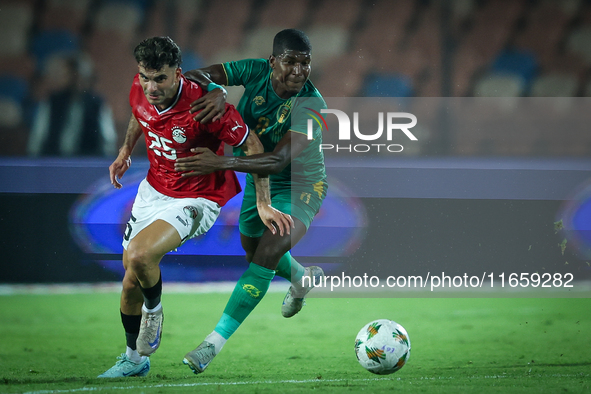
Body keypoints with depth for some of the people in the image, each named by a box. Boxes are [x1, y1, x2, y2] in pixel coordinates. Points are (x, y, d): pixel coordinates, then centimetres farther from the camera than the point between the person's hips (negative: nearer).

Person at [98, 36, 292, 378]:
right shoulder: (140, 91, -12)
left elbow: (252, 145, -18)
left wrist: (264, 205, -18)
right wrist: (126, 151, 16)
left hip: (196, 199, -6)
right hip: (153, 189, 6)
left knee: (139, 255, -28)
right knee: (131, 278, 10)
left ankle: (154, 311, 5)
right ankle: (134, 359, 33)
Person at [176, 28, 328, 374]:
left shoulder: (312, 105, -32)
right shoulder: (256, 72, -20)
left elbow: (279, 160, -41)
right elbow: (195, 76, -21)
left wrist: (221, 163, -53)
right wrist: (215, 90, -46)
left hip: (300, 186, -6)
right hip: (258, 181, 6)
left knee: (265, 259, -21)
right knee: (253, 250, 25)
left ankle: (214, 343, -16)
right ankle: (303, 279, 58)